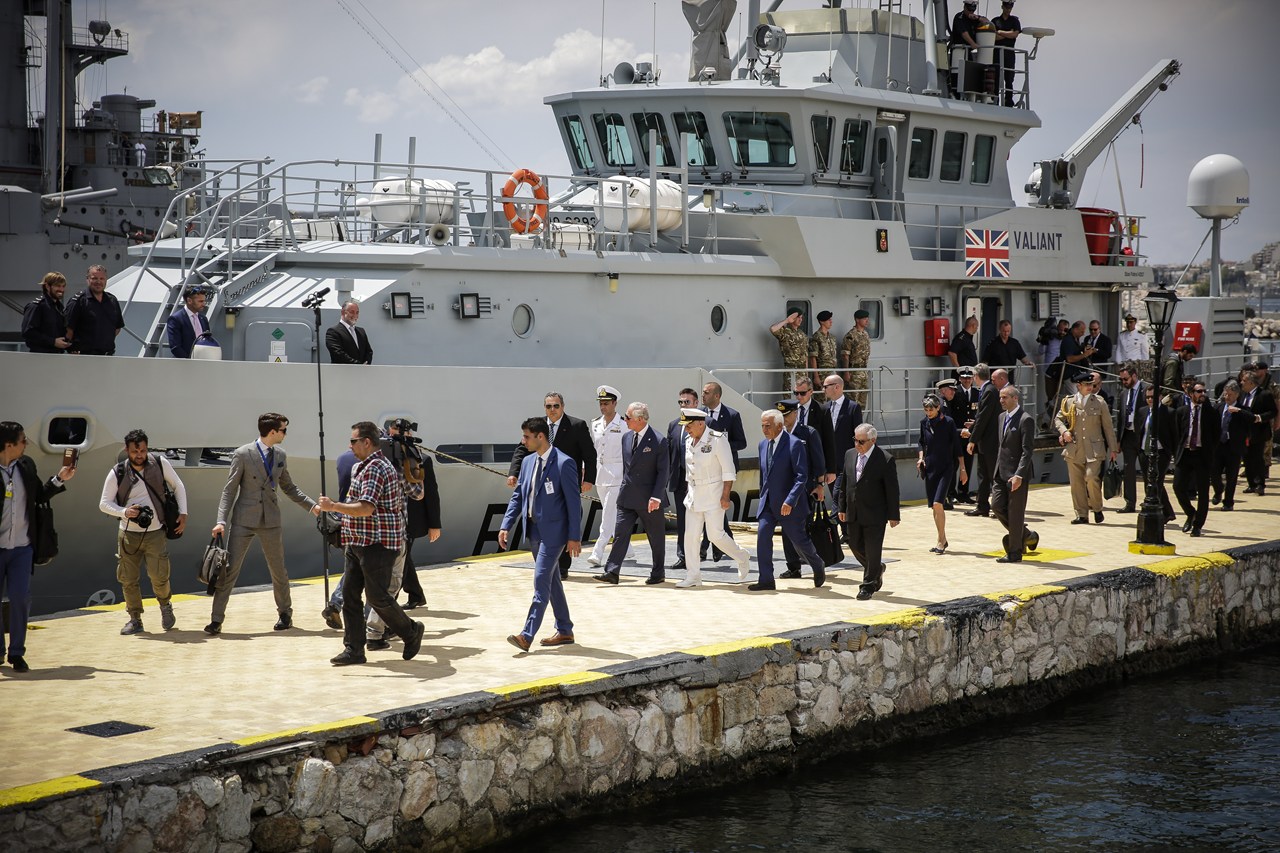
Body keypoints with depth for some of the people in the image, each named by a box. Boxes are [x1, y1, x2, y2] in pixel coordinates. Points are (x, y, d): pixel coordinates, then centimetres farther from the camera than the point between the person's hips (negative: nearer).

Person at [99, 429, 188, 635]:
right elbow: (104, 504, -2)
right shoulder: (117, 474, -6)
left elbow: (178, 486, 9)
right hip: (128, 534, 1)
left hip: (156, 533, -1)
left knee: (159, 576, -9)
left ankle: (165, 605, 22)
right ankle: (135, 619, 19)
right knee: (128, 579, 1)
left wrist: (183, 513, 0)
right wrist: (124, 512, -21)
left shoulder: (160, 463, -4)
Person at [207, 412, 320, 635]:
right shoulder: (243, 454, -9)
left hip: (270, 520, 4)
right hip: (244, 520, -4)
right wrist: (221, 521, -14)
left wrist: (311, 506, 11)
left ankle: (285, 613, 28)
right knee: (230, 569, -4)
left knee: (278, 570, 10)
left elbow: (288, 487, 18)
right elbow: (229, 489, -7)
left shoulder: (280, 455, 6)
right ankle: (216, 619, 2)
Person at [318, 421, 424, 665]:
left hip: (378, 544, -10)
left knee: (377, 597, -5)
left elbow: (366, 508, -26)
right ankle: (354, 649, 7)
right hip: (359, 543, 10)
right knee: (350, 594, 5)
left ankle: (411, 632, 16)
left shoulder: (375, 468, -17)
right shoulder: (362, 467, 17)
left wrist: (333, 506, -19)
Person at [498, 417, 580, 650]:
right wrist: (506, 526, 5)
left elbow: (573, 502, -12)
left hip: (553, 531, -8)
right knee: (551, 580, 15)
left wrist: (574, 537, -14)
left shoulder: (564, 463, -13)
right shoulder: (528, 462, 10)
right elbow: (517, 496, 15)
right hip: (534, 530, 8)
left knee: (541, 580, -13)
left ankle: (527, 635, -16)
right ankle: (564, 630, 25)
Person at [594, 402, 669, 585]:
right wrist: (625, 488, 16)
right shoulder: (627, 438, 8)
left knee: (656, 537, 7)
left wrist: (656, 497, -18)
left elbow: (664, 472, -12)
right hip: (627, 498, 5)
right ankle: (612, 572, -4)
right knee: (620, 534, -2)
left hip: (649, 499, -5)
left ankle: (658, 573, 19)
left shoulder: (658, 441, -12)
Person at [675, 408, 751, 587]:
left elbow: (728, 470, -14)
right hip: (693, 495, 7)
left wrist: (725, 496, -17)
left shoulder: (718, 439, -14)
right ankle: (693, 576, 7)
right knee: (690, 535, 1)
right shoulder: (689, 441, 7)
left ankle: (742, 557, 19)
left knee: (716, 534, -7)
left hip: (713, 495, -7)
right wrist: (689, 490, 17)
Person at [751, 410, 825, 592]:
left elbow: (802, 476, -19)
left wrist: (790, 501, -26)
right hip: (768, 502, 6)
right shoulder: (763, 445, 9)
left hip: (789, 503, -6)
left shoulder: (794, 444, -14)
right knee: (762, 534, -10)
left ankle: (818, 567, 33)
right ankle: (766, 580, -7)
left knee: (799, 539, 5)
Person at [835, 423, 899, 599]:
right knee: (855, 545, 13)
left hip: (875, 514, -6)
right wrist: (842, 508, 11)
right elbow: (844, 483, 12)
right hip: (854, 513, 6)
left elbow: (892, 490, -10)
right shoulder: (850, 456, 4)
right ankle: (877, 569, 37)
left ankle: (868, 586, 11)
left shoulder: (885, 460, -13)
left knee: (872, 550, 0)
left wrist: (893, 515, -9)